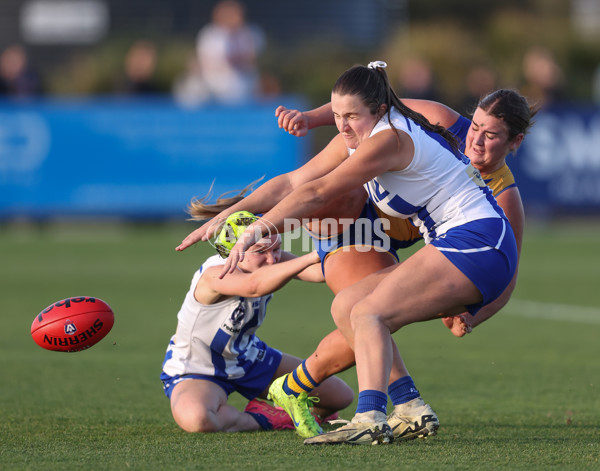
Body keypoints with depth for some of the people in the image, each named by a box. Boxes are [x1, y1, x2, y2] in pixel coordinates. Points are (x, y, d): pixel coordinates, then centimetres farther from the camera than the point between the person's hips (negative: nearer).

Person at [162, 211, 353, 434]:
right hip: (196, 371, -7)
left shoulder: (273, 260, -13)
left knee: (340, 396, 6)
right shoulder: (215, 274, -37)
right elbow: (255, 286, -60)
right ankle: (261, 419, -12)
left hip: (247, 357, 7)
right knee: (197, 419, -43)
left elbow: (318, 271, -31)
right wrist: (313, 256, -69)